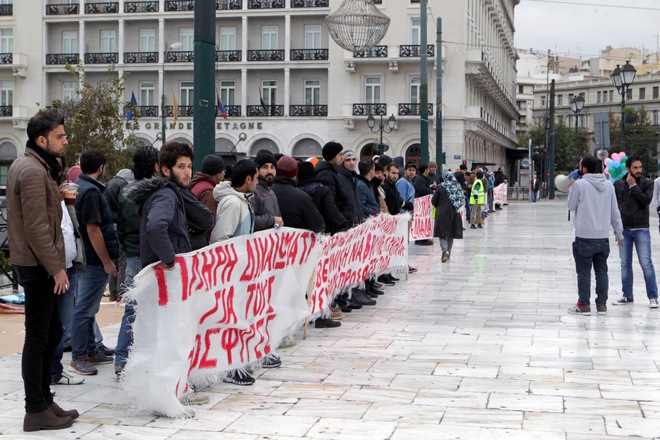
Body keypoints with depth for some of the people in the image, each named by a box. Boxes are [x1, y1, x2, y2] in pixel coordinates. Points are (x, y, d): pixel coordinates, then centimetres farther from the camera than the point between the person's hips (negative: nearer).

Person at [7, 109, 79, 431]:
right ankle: (36, 411, 2)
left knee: (50, 332, 15)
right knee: (38, 337, -4)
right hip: (38, 265, -10)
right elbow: (37, 227, -21)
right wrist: (56, 268, -19)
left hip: (35, 263, 10)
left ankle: (44, 400, 23)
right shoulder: (33, 172, -17)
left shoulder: (25, 165, 15)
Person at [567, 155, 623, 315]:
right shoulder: (608, 185, 7)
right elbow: (615, 212, 10)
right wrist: (619, 233, 18)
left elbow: (571, 206, 1)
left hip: (584, 237, -5)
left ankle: (584, 305, 4)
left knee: (584, 272, 2)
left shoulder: (580, 184, -11)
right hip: (603, 237, 5)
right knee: (601, 271, 11)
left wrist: (571, 189, 17)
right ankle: (602, 304, 15)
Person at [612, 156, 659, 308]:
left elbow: (646, 200, -16)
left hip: (641, 229, -3)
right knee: (625, 264, 9)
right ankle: (627, 296, 18)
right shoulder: (618, 184, 4)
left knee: (646, 263, -8)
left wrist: (633, 185, -14)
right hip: (624, 229, 3)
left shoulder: (647, 183, -1)